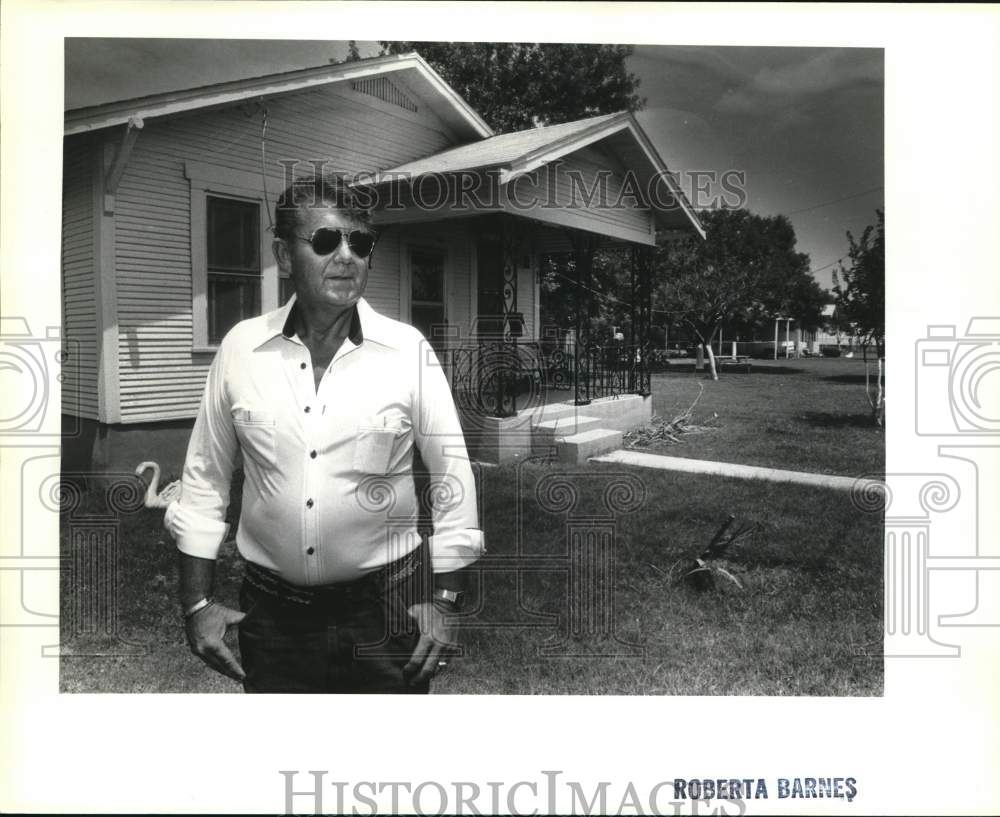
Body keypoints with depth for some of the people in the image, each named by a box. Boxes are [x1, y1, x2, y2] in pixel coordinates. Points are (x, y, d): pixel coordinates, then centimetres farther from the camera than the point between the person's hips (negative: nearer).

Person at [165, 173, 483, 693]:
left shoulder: (408, 350, -8)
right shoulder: (240, 347, -3)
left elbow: (452, 477, -3)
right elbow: (204, 477, 4)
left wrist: (444, 601, -4)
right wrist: (196, 604, 3)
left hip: (386, 606, -1)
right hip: (272, 610, 2)